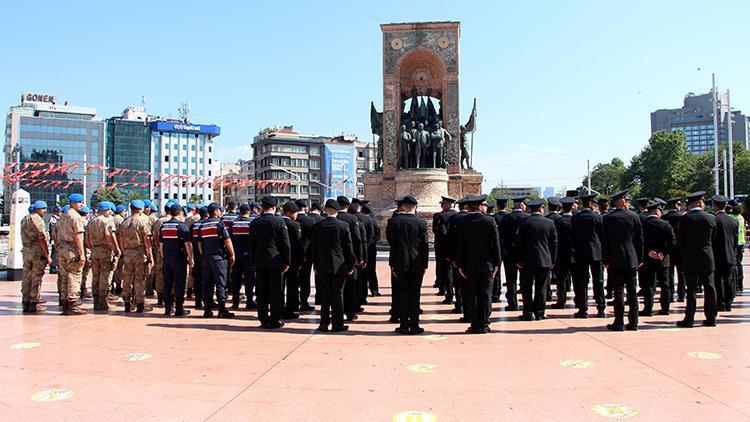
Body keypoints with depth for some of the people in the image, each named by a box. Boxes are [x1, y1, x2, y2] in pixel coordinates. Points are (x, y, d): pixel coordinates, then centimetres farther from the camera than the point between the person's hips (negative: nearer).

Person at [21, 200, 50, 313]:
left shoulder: (24, 219, 14)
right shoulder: (38, 220, -12)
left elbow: (23, 237, 15)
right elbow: (42, 239, -17)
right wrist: (47, 255, -15)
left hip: (26, 251, 8)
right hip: (38, 252, -8)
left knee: (26, 277, 11)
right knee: (36, 278, -1)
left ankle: (25, 303, 15)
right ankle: (33, 304, 2)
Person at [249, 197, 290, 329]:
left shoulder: (254, 223, 3)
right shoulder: (279, 221, -8)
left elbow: (251, 244, 8)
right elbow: (286, 243, -7)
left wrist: (254, 262, 16)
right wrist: (287, 262, 0)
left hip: (260, 263, 4)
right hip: (276, 262, -3)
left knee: (262, 293, 9)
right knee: (276, 292, 3)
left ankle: (264, 320, 13)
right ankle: (275, 321, 6)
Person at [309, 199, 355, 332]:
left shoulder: (317, 226, -1)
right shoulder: (343, 225, -7)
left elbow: (313, 246, 6)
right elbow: (348, 247, -4)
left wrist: (315, 264, 15)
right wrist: (351, 265, 4)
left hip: (322, 266, 2)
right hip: (339, 266, -2)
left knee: (324, 296, 9)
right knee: (337, 295, 4)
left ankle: (324, 323, 14)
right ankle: (337, 324, 7)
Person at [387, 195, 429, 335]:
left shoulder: (394, 221, -5)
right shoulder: (421, 223, -5)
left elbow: (391, 243, -3)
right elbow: (425, 246, -3)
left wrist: (392, 264, 4)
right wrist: (425, 265, 5)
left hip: (400, 264, 0)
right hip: (417, 265, 0)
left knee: (403, 294, 7)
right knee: (415, 295, 7)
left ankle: (404, 325, 9)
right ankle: (414, 325, 10)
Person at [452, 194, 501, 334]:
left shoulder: (461, 222, -5)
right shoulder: (490, 221, -4)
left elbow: (458, 245, -2)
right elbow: (496, 244, -2)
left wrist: (459, 265, 5)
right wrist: (496, 263, 5)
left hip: (469, 265, 0)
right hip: (487, 264, 0)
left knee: (472, 295, 6)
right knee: (486, 295, 6)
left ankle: (475, 325, 9)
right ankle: (484, 325, 9)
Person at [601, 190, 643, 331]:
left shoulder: (608, 218, -5)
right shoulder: (635, 216, 0)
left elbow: (604, 241, -3)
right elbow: (640, 239, 4)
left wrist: (605, 260, 4)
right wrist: (640, 259, 12)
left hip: (615, 260, -2)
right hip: (632, 260, 2)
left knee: (618, 292, 1)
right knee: (632, 292, 9)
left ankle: (619, 323, 4)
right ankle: (633, 323, 14)